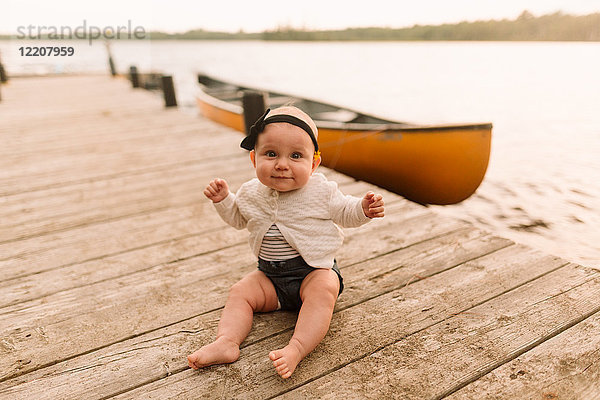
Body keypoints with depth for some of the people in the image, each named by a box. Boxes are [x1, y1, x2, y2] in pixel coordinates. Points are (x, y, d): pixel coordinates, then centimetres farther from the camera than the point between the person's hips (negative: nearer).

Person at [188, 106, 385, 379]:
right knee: (240, 292, -10)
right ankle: (226, 342, -22)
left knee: (322, 291, -31)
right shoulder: (251, 193, -2)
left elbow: (342, 212, 3)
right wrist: (223, 200, 1)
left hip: (314, 269, -4)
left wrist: (362, 208, -17)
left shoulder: (321, 190, -10)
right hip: (270, 275, 4)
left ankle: (297, 348, -40)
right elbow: (238, 218, 18)